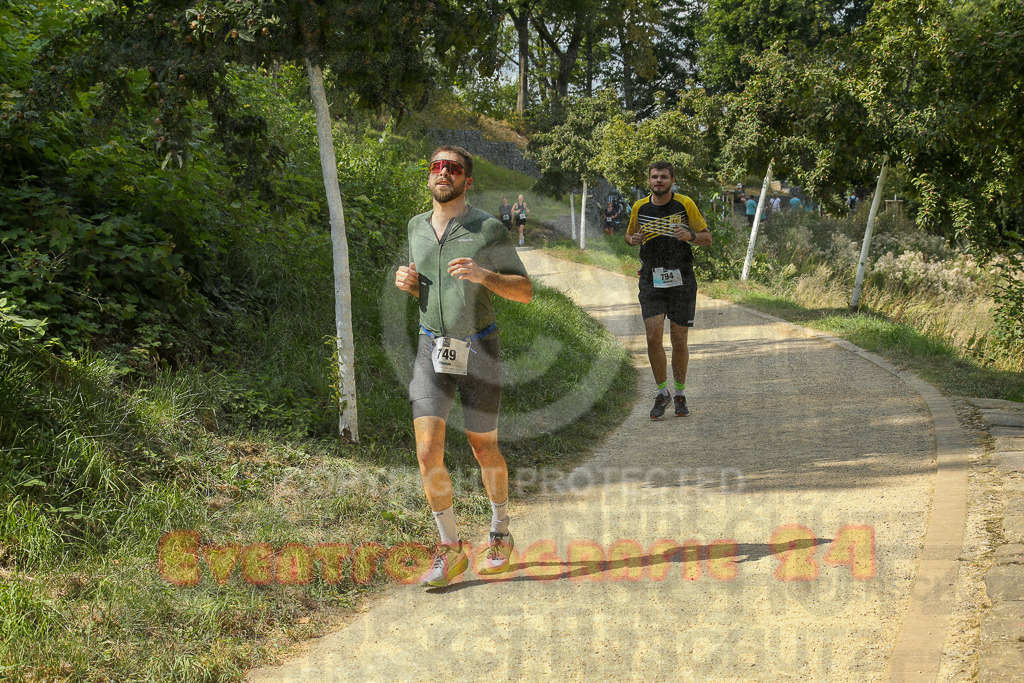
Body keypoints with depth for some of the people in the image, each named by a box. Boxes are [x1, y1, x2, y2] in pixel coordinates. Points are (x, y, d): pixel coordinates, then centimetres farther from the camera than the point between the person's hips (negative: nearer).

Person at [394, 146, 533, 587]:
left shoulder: (489, 230, -8)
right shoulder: (417, 227, 6)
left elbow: (524, 291, -7)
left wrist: (482, 274, -25)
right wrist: (406, 282, -2)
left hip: (478, 350, -3)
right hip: (432, 351, 3)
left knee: (483, 449, 10)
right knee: (428, 451, -11)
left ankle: (500, 534, 35)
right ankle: (450, 550, 1)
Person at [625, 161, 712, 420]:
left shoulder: (685, 204, -3)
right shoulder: (639, 207, 3)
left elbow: (707, 237, 2)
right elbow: (629, 235, 19)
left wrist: (690, 236, -19)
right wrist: (634, 239, -6)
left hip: (681, 281, -1)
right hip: (651, 281, 1)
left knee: (679, 341, 2)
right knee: (653, 337, -9)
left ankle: (680, 394, 20)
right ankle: (662, 393, 8)